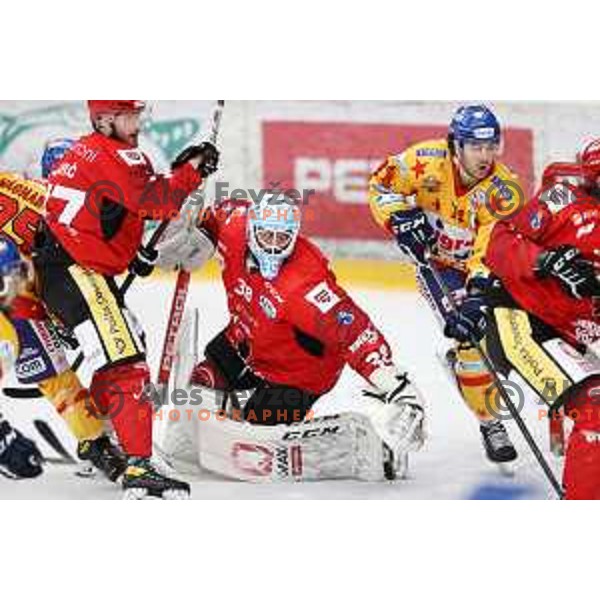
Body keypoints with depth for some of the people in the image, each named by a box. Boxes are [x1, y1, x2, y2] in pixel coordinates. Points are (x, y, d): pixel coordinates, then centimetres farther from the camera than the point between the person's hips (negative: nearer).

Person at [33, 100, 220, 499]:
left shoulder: (88, 152, 18)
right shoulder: (111, 156, -14)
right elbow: (157, 203, -21)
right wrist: (194, 169, -9)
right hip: (75, 271, -11)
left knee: (129, 343, 25)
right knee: (125, 362, -18)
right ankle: (139, 468, -28)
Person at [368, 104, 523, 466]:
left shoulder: (504, 189, -25)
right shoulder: (427, 161, -23)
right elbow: (382, 185, -9)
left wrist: (479, 292, -44)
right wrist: (402, 219, -26)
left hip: (480, 266, 2)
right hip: (436, 262, -2)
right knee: (472, 336, -18)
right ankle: (490, 422, -6)